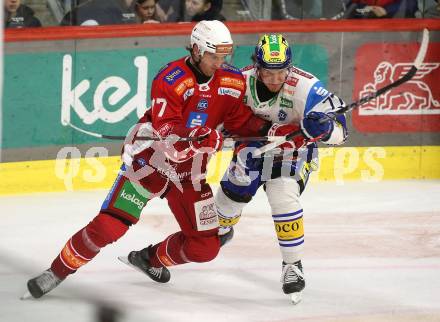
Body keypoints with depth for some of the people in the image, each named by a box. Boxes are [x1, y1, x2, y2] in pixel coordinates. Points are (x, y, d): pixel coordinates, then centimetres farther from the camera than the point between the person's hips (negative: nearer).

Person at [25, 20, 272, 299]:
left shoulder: (232, 82, -1)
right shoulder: (171, 79, -19)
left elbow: (242, 119, 6)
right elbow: (165, 130, -27)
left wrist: (268, 129, -13)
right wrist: (195, 136, -45)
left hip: (189, 172, 6)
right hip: (149, 160, -6)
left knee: (205, 247, 2)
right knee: (109, 226, -18)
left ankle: (152, 258, 30)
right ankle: (58, 271, -2)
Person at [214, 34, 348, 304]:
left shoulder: (305, 87, -33)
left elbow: (339, 129, -33)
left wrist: (324, 127, -54)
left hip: (293, 152, -4)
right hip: (253, 146, 4)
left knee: (284, 200, -25)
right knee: (232, 193, 14)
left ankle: (293, 266, -9)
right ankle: (221, 230, 53)